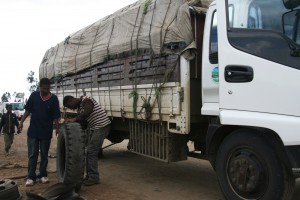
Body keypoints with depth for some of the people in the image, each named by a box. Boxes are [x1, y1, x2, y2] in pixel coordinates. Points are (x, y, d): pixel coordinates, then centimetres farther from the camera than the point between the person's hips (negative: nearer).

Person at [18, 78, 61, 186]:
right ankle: (31, 177, 10)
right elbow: (28, 110, 6)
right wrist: (22, 121, 1)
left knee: (44, 155, 11)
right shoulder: (34, 95, -1)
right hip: (33, 130, 1)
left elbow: (56, 116, -5)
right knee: (32, 155, 4)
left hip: (46, 131, 0)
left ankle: (42, 175, 22)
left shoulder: (54, 99, -5)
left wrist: (58, 128, -10)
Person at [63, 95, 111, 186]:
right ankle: (89, 176, 22)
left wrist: (74, 119, -29)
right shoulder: (79, 107, 14)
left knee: (91, 152, -11)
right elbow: (82, 120, 12)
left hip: (102, 126, -10)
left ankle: (94, 178, -3)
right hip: (94, 128, 10)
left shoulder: (86, 100, -13)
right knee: (89, 152, 12)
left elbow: (87, 112, -32)